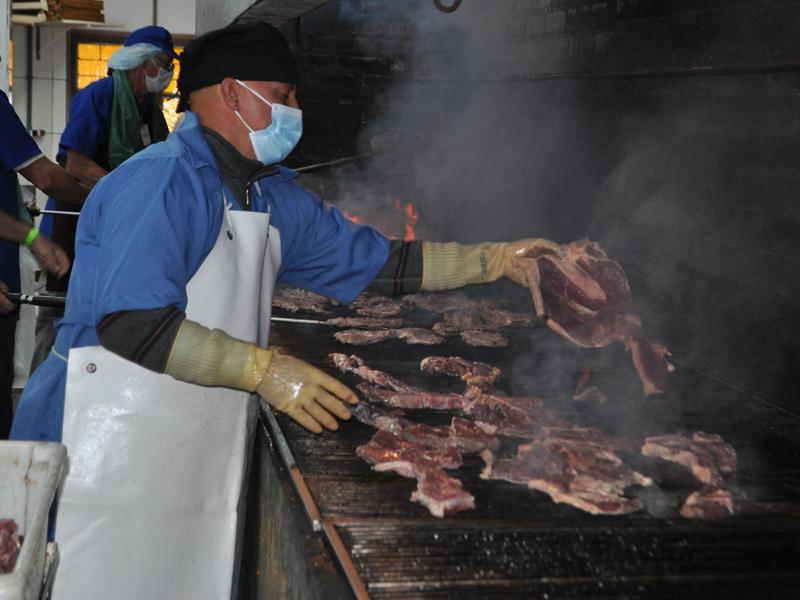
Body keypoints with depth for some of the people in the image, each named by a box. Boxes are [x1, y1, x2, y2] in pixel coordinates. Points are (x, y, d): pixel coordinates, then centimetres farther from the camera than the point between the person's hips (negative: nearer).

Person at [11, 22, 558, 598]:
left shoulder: (277, 200, 12)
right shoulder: (162, 180, -15)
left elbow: (377, 260, 17)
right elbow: (130, 323, -24)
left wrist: (497, 259, 12)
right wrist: (263, 369, -23)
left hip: (199, 459, 8)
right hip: (111, 453, -8)